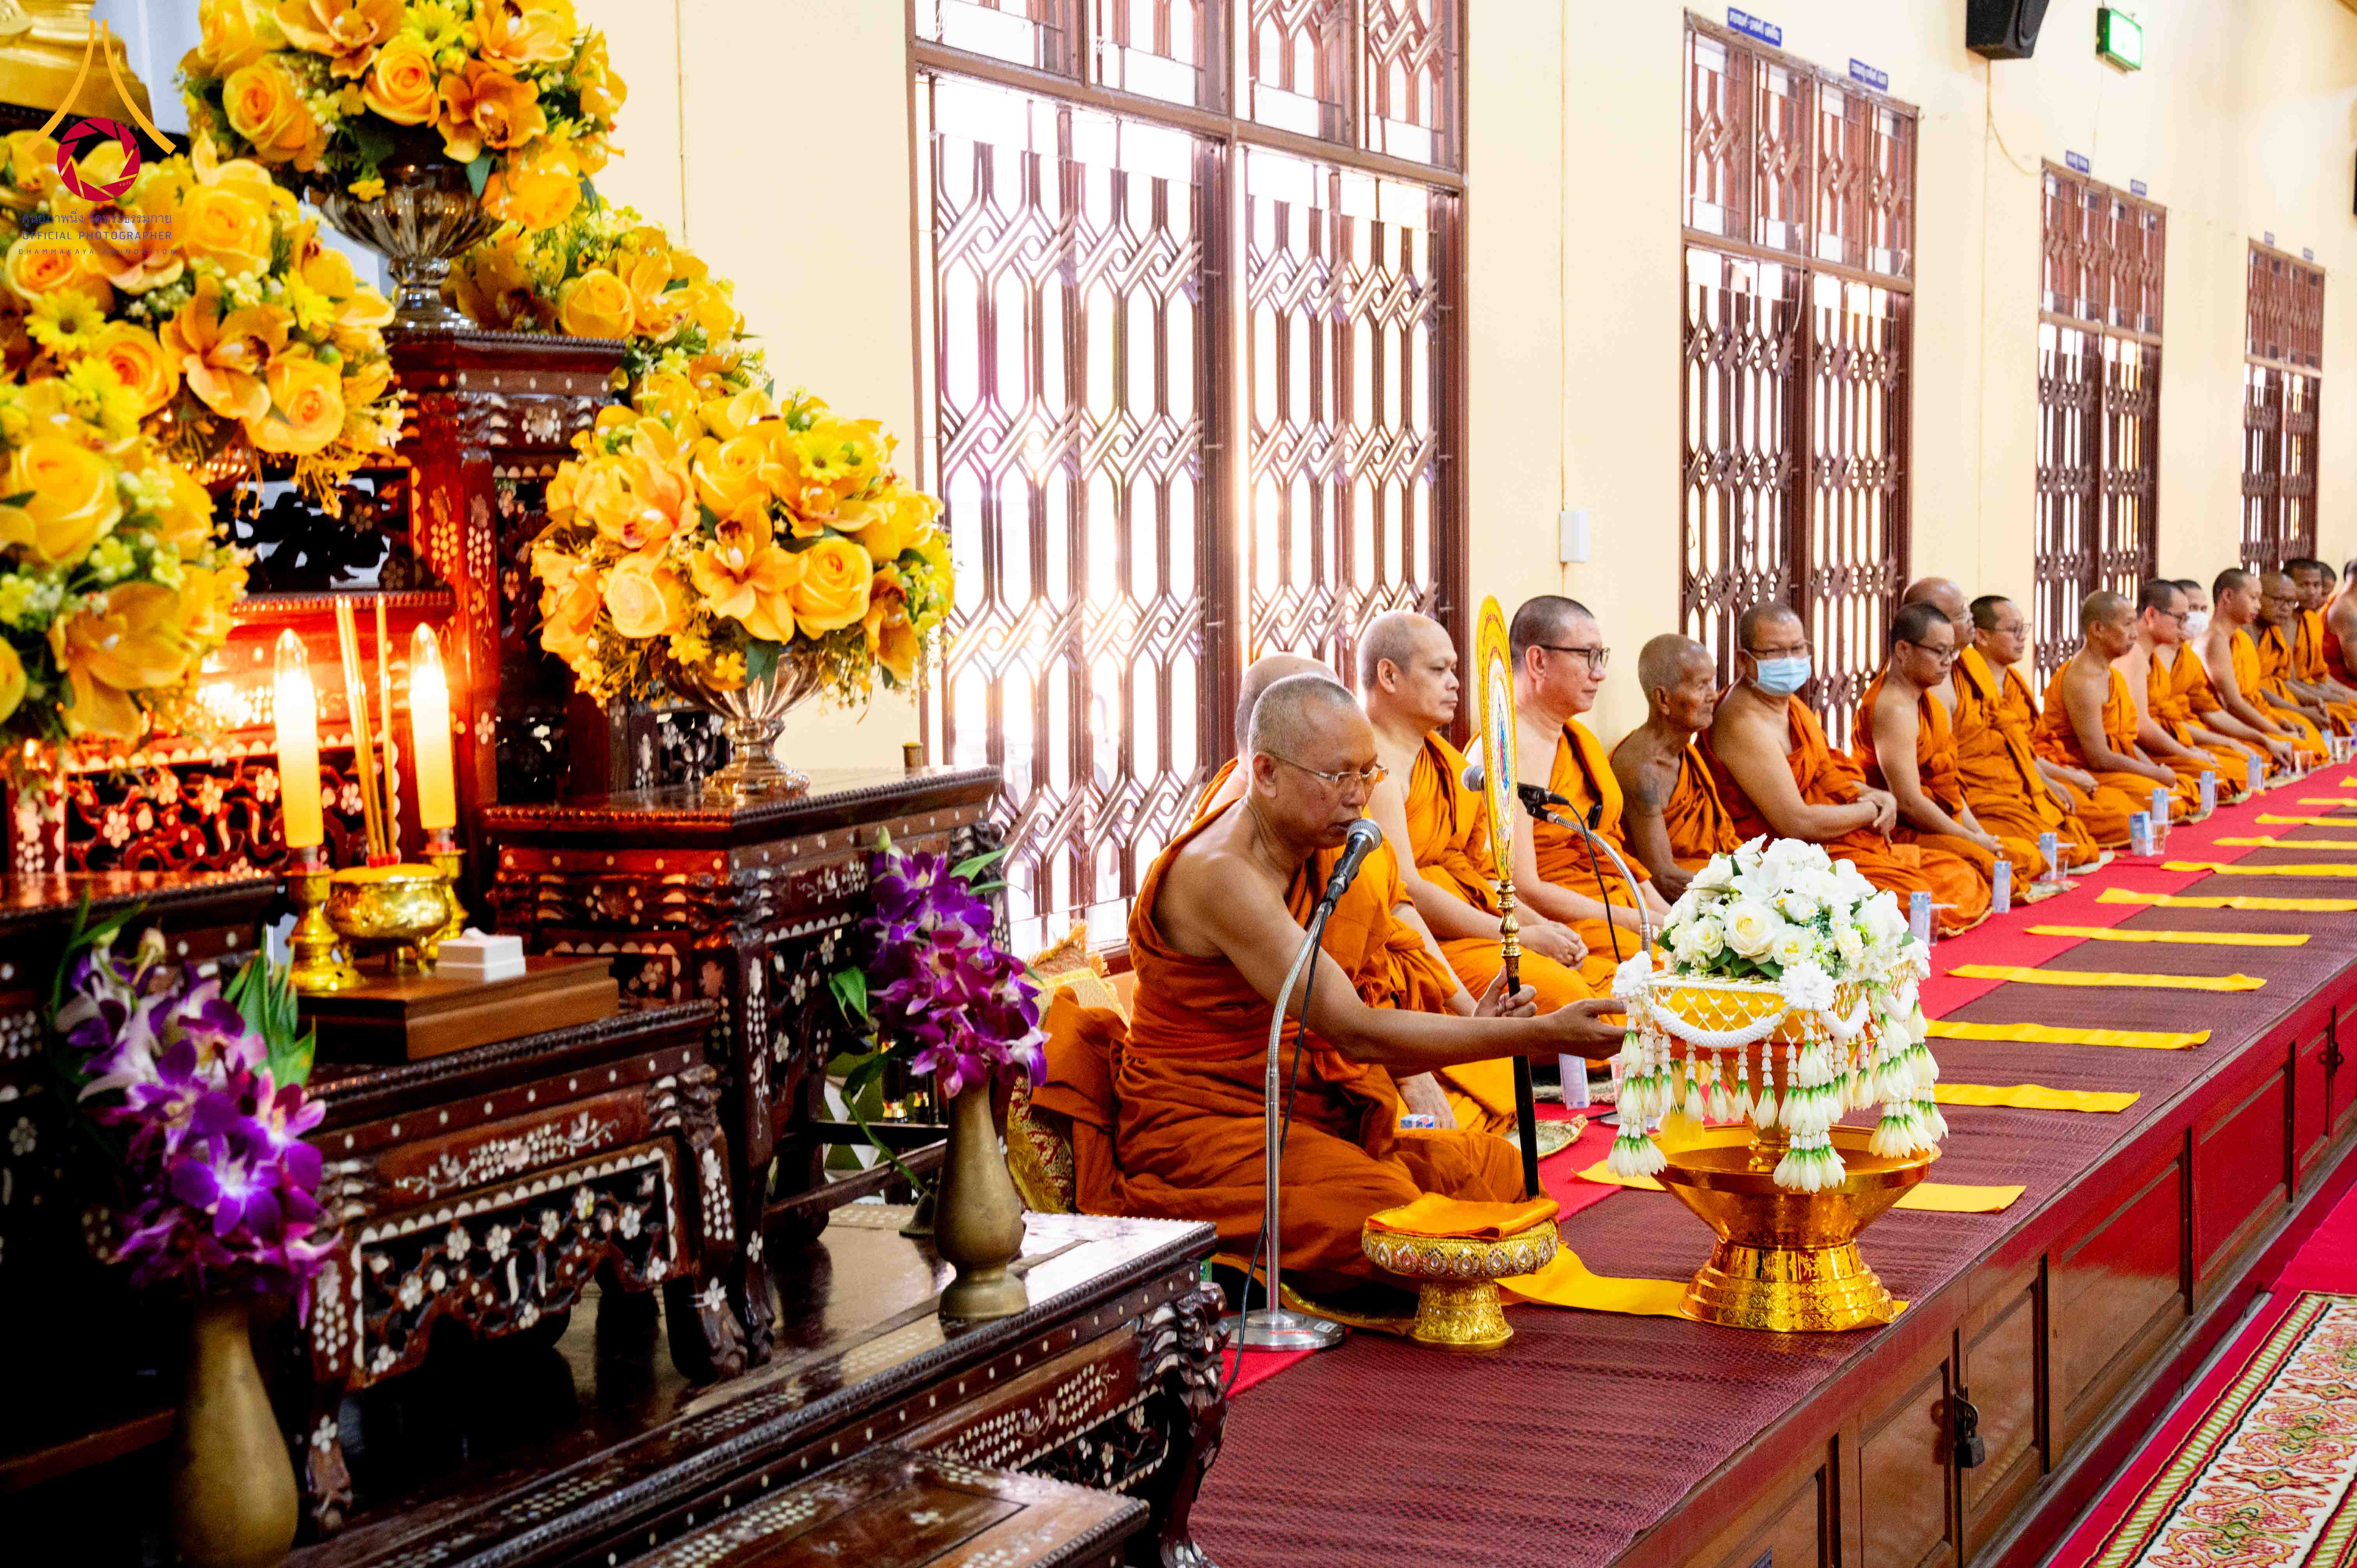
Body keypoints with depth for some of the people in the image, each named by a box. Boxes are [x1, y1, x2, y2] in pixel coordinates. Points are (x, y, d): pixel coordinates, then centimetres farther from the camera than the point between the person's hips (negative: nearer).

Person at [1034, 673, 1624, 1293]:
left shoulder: (1309, 858, 8)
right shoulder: (1221, 875, -23)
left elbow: (1346, 1042, 6)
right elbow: (1357, 1033, -27)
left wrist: (1476, 1030, -11)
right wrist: (1540, 1036, -28)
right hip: (1199, 1121, -9)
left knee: (1494, 1161, -1)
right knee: (1385, 1207, -30)